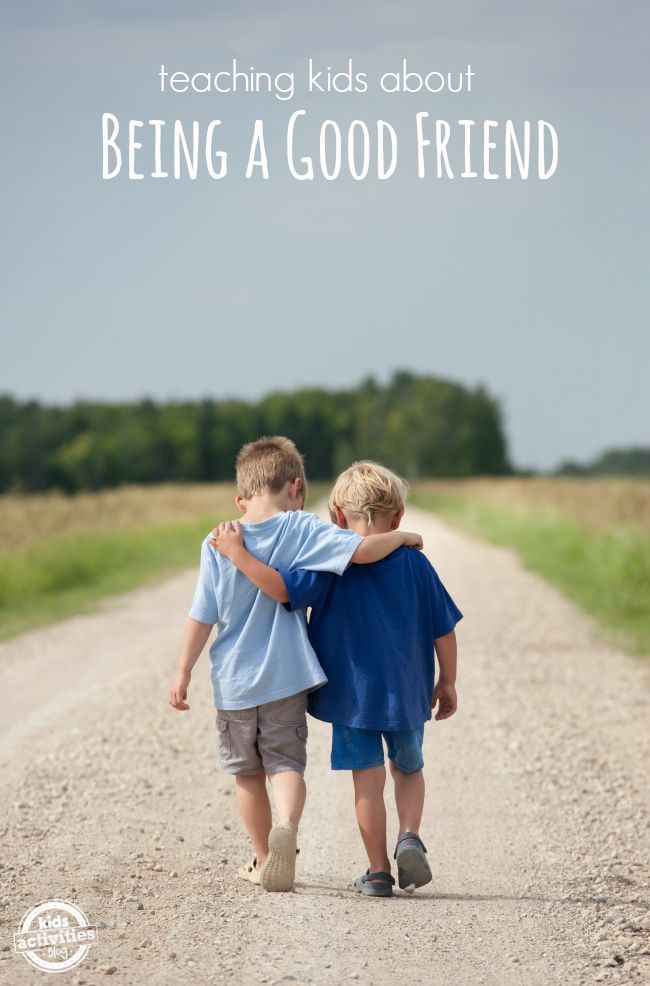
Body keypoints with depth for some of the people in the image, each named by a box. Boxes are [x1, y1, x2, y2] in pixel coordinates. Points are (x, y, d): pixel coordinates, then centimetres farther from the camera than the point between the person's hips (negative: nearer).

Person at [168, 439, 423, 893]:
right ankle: (286, 826, -30)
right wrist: (401, 537, 0)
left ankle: (263, 858, 26)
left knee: (247, 771, 16)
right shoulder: (302, 530, -8)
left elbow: (202, 615, -4)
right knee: (286, 763, 0)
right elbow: (363, 550, -19)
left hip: (233, 680, 2)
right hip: (285, 676, -1)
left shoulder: (218, 543, -5)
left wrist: (183, 672, 3)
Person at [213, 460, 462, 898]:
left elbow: (283, 588, -24)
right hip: (407, 693, 2)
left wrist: (238, 555, -15)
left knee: (368, 778, 5)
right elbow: (444, 628, 2)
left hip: (352, 692, -2)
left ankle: (379, 872, 6)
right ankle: (410, 836, -3)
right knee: (409, 769, 21)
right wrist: (447, 682, 13)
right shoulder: (414, 563, -1)